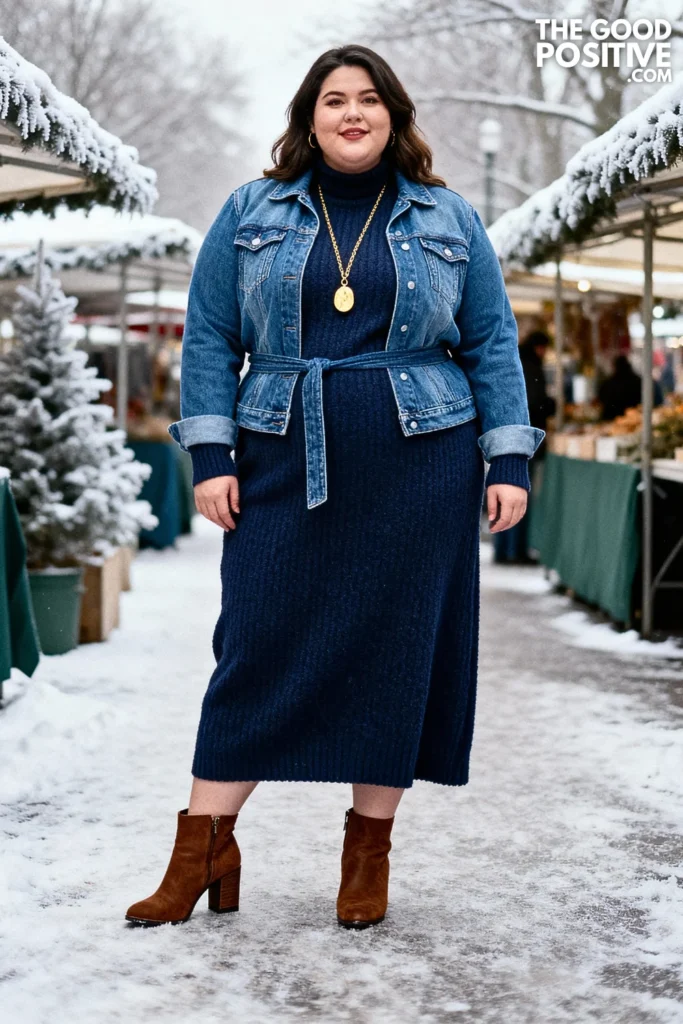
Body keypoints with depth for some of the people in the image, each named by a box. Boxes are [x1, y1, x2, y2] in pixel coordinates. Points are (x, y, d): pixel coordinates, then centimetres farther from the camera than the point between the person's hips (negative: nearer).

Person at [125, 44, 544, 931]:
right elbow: (209, 337, 6)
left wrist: (509, 461, 1)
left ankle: (370, 850, 14)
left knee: (398, 651, 2)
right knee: (258, 644, -2)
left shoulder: (449, 221, 10)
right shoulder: (250, 215, 8)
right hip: (286, 466, 0)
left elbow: (493, 345, 9)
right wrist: (211, 457, -3)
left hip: (419, 467, 1)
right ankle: (205, 848, 5)